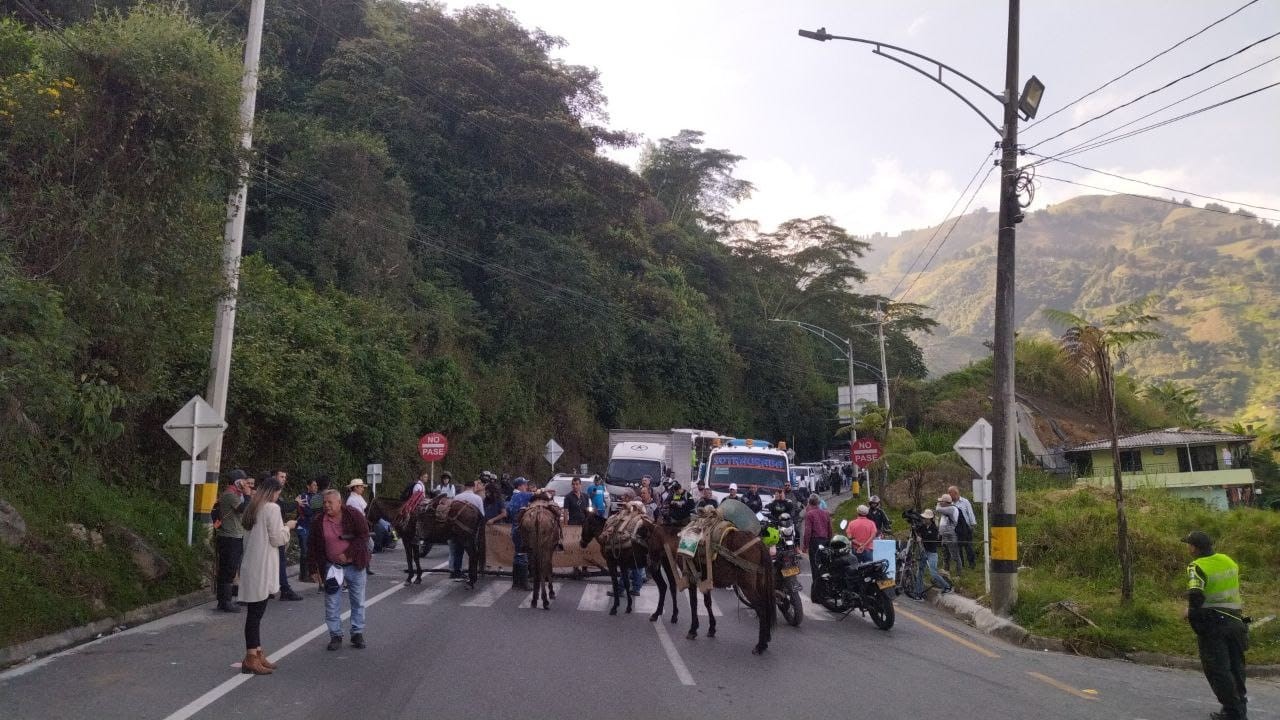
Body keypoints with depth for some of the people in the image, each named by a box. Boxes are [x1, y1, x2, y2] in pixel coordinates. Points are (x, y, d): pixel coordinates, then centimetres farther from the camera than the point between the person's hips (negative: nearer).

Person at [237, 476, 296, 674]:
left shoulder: (252, 509, 14)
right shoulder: (272, 508, -12)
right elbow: (277, 539, -12)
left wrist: (282, 528, 21)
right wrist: (288, 526, 5)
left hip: (251, 566, 9)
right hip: (262, 567, -9)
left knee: (255, 613, 13)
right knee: (256, 613, -5)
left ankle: (256, 653, 21)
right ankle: (251, 659, -2)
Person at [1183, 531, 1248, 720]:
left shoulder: (1197, 567, -15)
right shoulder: (1228, 561, 7)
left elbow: (1195, 595, -27)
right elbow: (1235, 589, 15)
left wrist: (1191, 612, -10)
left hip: (1212, 623, -7)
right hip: (1235, 619, 7)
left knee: (1217, 668, 1)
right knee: (1236, 665, 19)